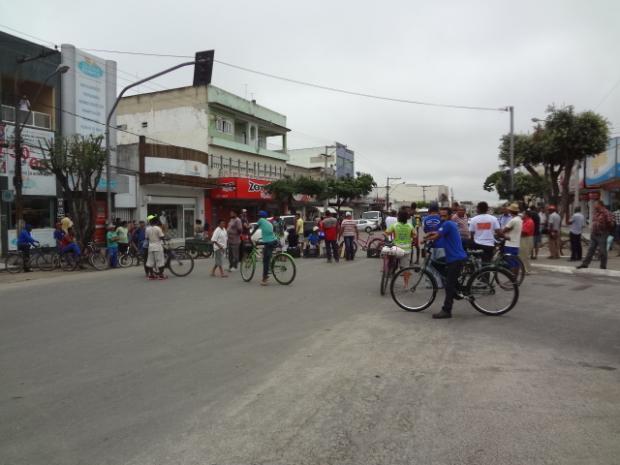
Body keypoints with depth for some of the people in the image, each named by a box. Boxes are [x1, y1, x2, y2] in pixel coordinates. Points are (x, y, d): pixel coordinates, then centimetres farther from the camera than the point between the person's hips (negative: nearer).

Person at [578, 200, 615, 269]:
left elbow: (612, 223, -15)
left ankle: (603, 266, 9)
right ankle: (585, 264, 10)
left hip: (601, 235, -7)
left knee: (602, 251, 0)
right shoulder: (595, 212, 12)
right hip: (593, 234, 7)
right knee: (591, 249, 8)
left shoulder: (606, 213, -12)